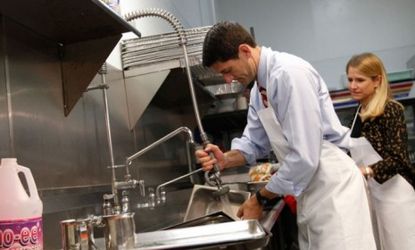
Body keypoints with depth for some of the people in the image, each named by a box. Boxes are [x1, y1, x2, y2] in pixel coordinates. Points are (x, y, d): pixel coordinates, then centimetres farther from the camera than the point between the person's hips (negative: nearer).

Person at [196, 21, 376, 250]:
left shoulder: (290, 73, -21)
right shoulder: (258, 90, 8)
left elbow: (304, 157, -24)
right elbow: (255, 142, 13)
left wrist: (260, 198, -13)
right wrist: (225, 159, -8)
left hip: (331, 185, -9)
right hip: (309, 187, 9)